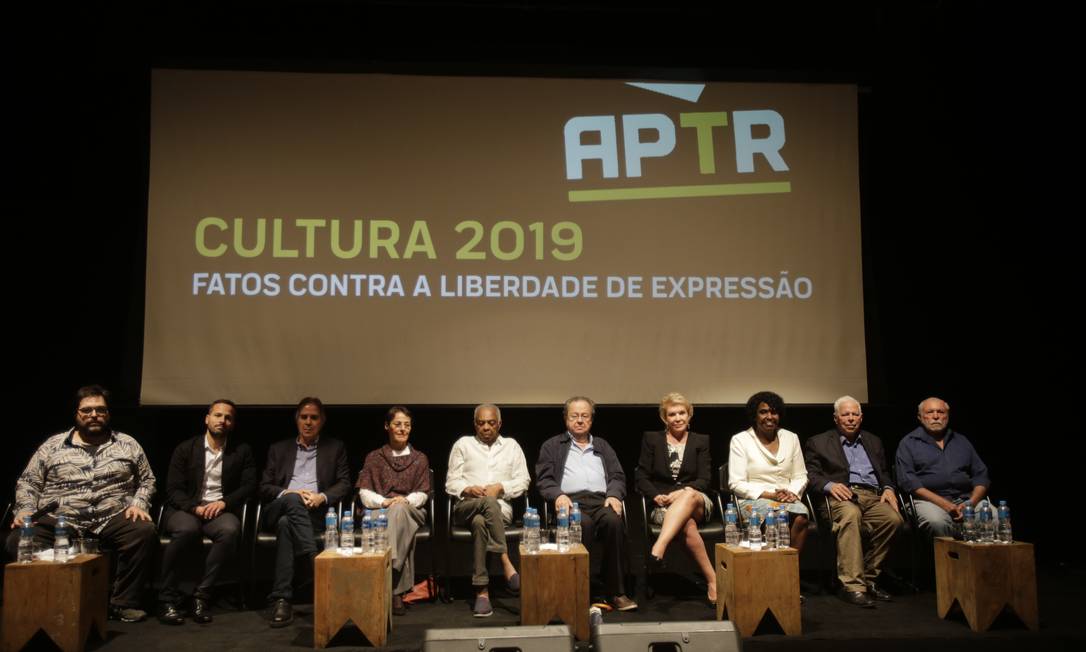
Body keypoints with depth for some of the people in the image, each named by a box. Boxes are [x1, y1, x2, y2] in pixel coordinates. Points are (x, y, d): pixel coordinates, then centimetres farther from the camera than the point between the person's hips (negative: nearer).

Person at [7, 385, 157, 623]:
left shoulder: (127, 445, 13)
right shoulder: (52, 445, 13)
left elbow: (147, 480, 15)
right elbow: (28, 482, 14)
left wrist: (138, 504, -3)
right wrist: (25, 510, -4)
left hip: (113, 519, 0)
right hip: (59, 520, 1)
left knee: (145, 532, -30)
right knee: (19, 540, -27)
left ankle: (123, 603, -18)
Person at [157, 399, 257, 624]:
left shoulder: (242, 451, 12)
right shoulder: (185, 449, 9)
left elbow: (250, 485, 6)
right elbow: (173, 489, 3)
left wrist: (224, 502, -11)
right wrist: (195, 507, -15)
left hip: (220, 510, 1)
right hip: (186, 509, -1)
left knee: (230, 530, -34)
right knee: (187, 529, -36)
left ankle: (202, 595, -24)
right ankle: (168, 599, -22)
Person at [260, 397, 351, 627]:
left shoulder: (335, 448, 20)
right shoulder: (279, 449, 23)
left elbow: (344, 484, 11)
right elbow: (264, 488, 13)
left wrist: (322, 497, -10)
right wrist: (290, 493, -8)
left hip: (316, 513, -1)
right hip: (278, 510, 1)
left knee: (287, 524, -36)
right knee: (293, 500, -37)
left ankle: (281, 600, -40)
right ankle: (316, 563, -45)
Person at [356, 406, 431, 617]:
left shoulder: (420, 459, 19)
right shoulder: (374, 457, 17)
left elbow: (422, 494, 9)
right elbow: (364, 492, 6)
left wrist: (406, 500, -13)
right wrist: (384, 501, -15)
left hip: (410, 511, 1)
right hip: (379, 511, 0)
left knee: (399, 510, -38)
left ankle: (389, 575, -44)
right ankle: (397, 590, -42)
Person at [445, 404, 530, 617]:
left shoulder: (511, 445, 19)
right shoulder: (463, 444, 17)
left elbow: (523, 481, 11)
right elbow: (451, 482, 10)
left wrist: (500, 487, -7)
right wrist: (468, 489, -11)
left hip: (501, 506, 0)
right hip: (467, 506, 0)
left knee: (480, 521, -38)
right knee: (488, 502, -39)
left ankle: (482, 590, -38)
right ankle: (506, 562, -40)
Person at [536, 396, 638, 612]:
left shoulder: (603, 446, 29)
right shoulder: (552, 446, 22)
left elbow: (618, 477, 19)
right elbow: (544, 479, 10)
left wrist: (614, 495, -3)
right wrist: (558, 495, -11)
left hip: (602, 500, 2)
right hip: (571, 500, -2)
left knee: (614, 521, -33)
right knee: (583, 523, -37)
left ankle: (617, 593, -26)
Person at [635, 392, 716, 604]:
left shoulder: (701, 441, 14)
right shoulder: (651, 439, 13)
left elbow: (704, 480, 4)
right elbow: (641, 477, 6)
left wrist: (682, 492, -15)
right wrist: (656, 496, -13)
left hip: (698, 502, 1)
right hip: (663, 506, 0)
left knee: (690, 495, -40)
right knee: (688, 526, -38)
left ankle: (658, 548, -56)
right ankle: (712, 579, -35)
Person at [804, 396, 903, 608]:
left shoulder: (873, 442, 29)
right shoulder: (818, 443, 15)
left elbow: (884, 473, 27)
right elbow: (810, 475, 5)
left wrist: (888, 489, 5)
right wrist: (829, 485, -14)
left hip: (873, 497, 4)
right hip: (841, 496, -4)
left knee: (893, 518, -30)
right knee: (850, 514, -39)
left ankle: (868, 578, -15)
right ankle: (852, 585, -39)